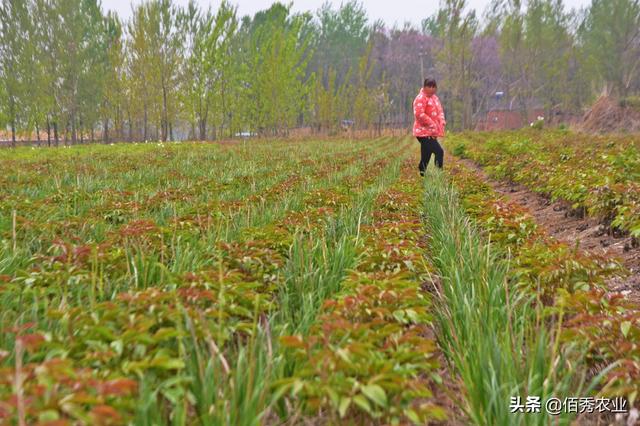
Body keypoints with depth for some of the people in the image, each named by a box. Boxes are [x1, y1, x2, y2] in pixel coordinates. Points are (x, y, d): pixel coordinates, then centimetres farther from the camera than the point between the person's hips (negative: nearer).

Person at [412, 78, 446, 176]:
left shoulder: (434, 98, 18)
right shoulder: (421, 98, -11)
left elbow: (440, 111, 22)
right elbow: (419, 114, -20)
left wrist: (442, 121, 2)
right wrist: (432, 124, -18)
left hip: (432, 132, 9)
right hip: (424, 132, -9)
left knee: (425, 157, 13)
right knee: (439, 152, -20)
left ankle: (421, 176, 20)